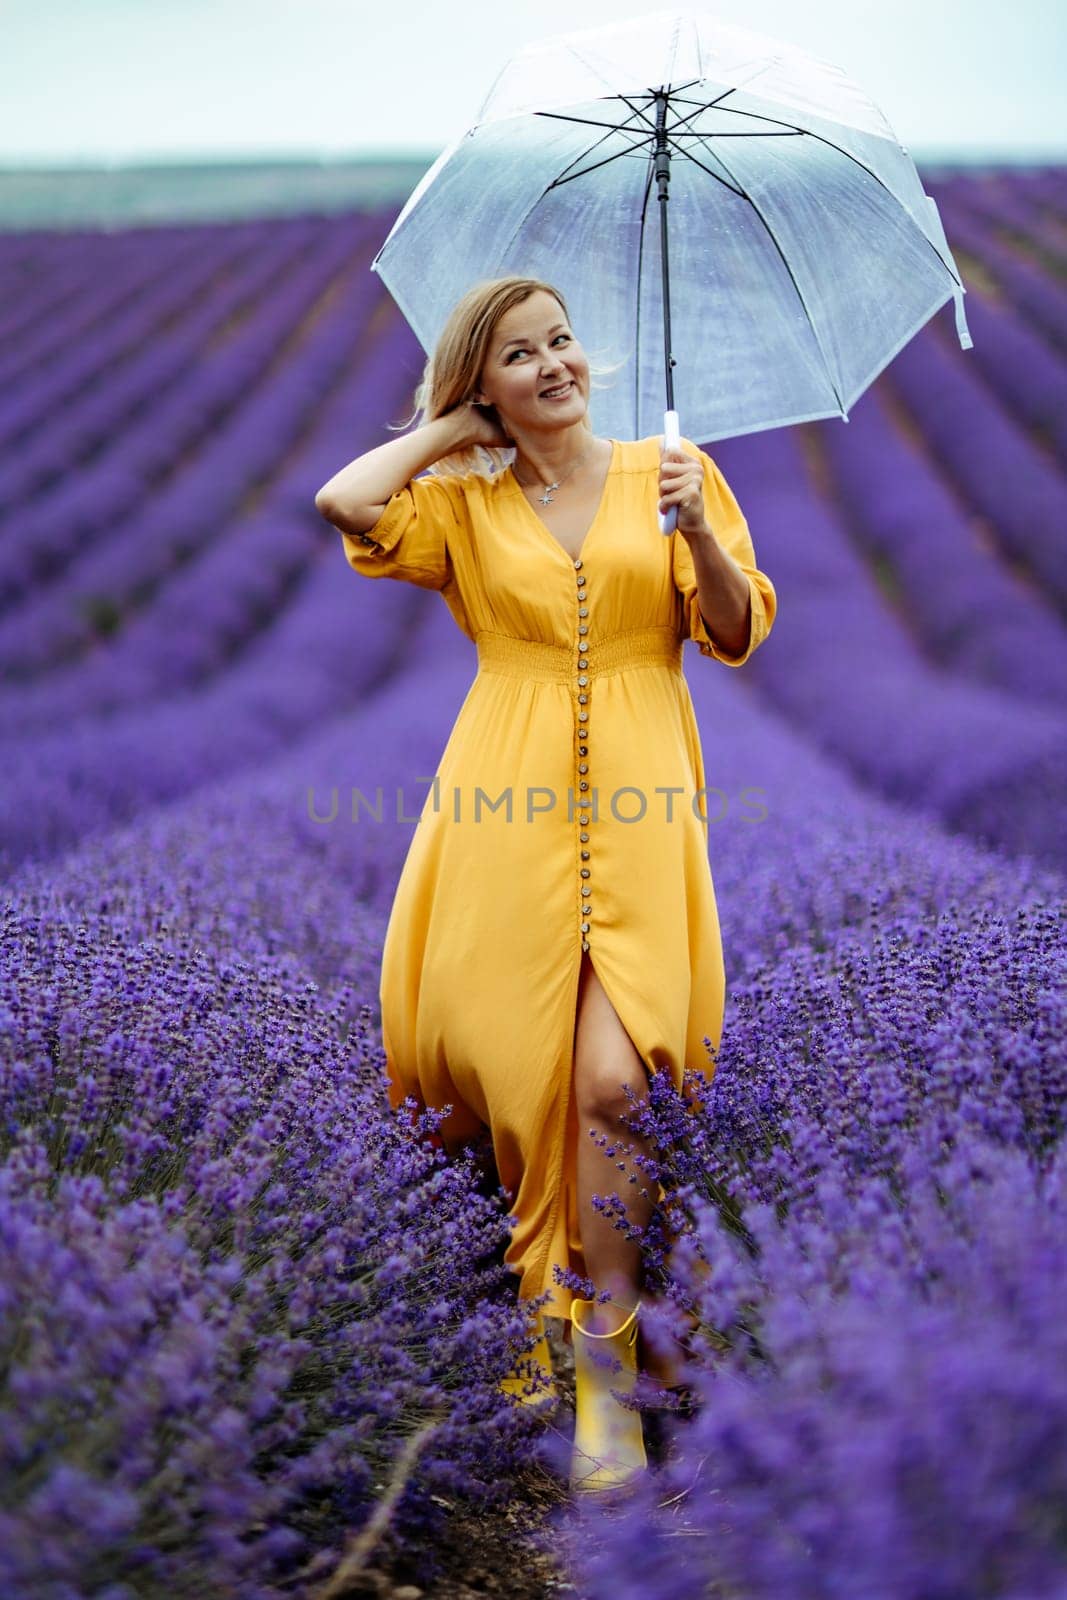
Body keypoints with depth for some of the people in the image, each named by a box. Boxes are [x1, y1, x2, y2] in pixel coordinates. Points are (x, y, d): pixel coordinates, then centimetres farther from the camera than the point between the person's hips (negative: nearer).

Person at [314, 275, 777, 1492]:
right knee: (497, 1056, -3)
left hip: (634, 804, -1)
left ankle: (605, 1352, 3)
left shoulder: (667, 471, 13)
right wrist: (451, 429, 8)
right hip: (506, 806, 1)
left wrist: (697, 531, -11)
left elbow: (738, 636, 7)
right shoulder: (463, 502, 13)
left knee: (611, 1077, -13)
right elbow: (344, 502, -7)